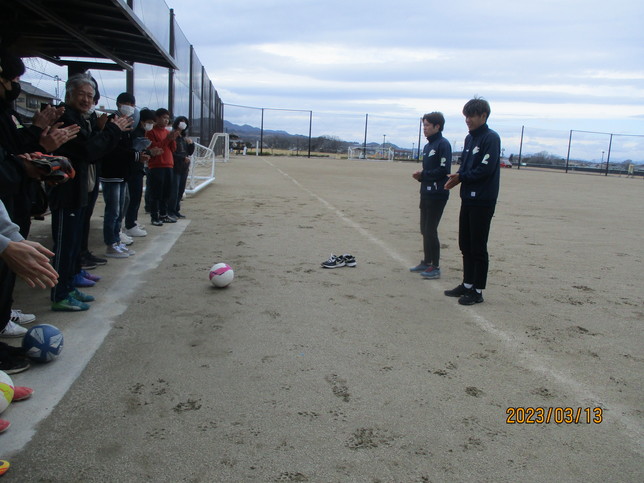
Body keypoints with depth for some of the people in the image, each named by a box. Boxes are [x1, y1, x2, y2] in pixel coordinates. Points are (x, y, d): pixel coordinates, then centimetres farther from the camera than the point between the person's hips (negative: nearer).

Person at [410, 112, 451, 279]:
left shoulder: (443, 144, -10)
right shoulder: (427, 146, 17)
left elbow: (444, 169, -17)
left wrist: (423, 174, -12)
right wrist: (420, 176, 3)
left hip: (437, 194, -9)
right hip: (426, 193, 9)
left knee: (431, 231, -8)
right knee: (425, 229, 13)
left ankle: (435, 267, -1)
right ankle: (427, 262, 24)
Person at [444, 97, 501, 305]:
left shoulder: (491, 138, -11)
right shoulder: (469, 138, 15)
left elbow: (486, 169, -19)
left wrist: (461, 177, -11)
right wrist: (457, 177, -3)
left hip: (483, 201, -8)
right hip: (467, 198, 8)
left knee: (478, 247, -3)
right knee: (465, 244, 13)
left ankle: (477, 291, 6)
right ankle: (467, 285, 25)